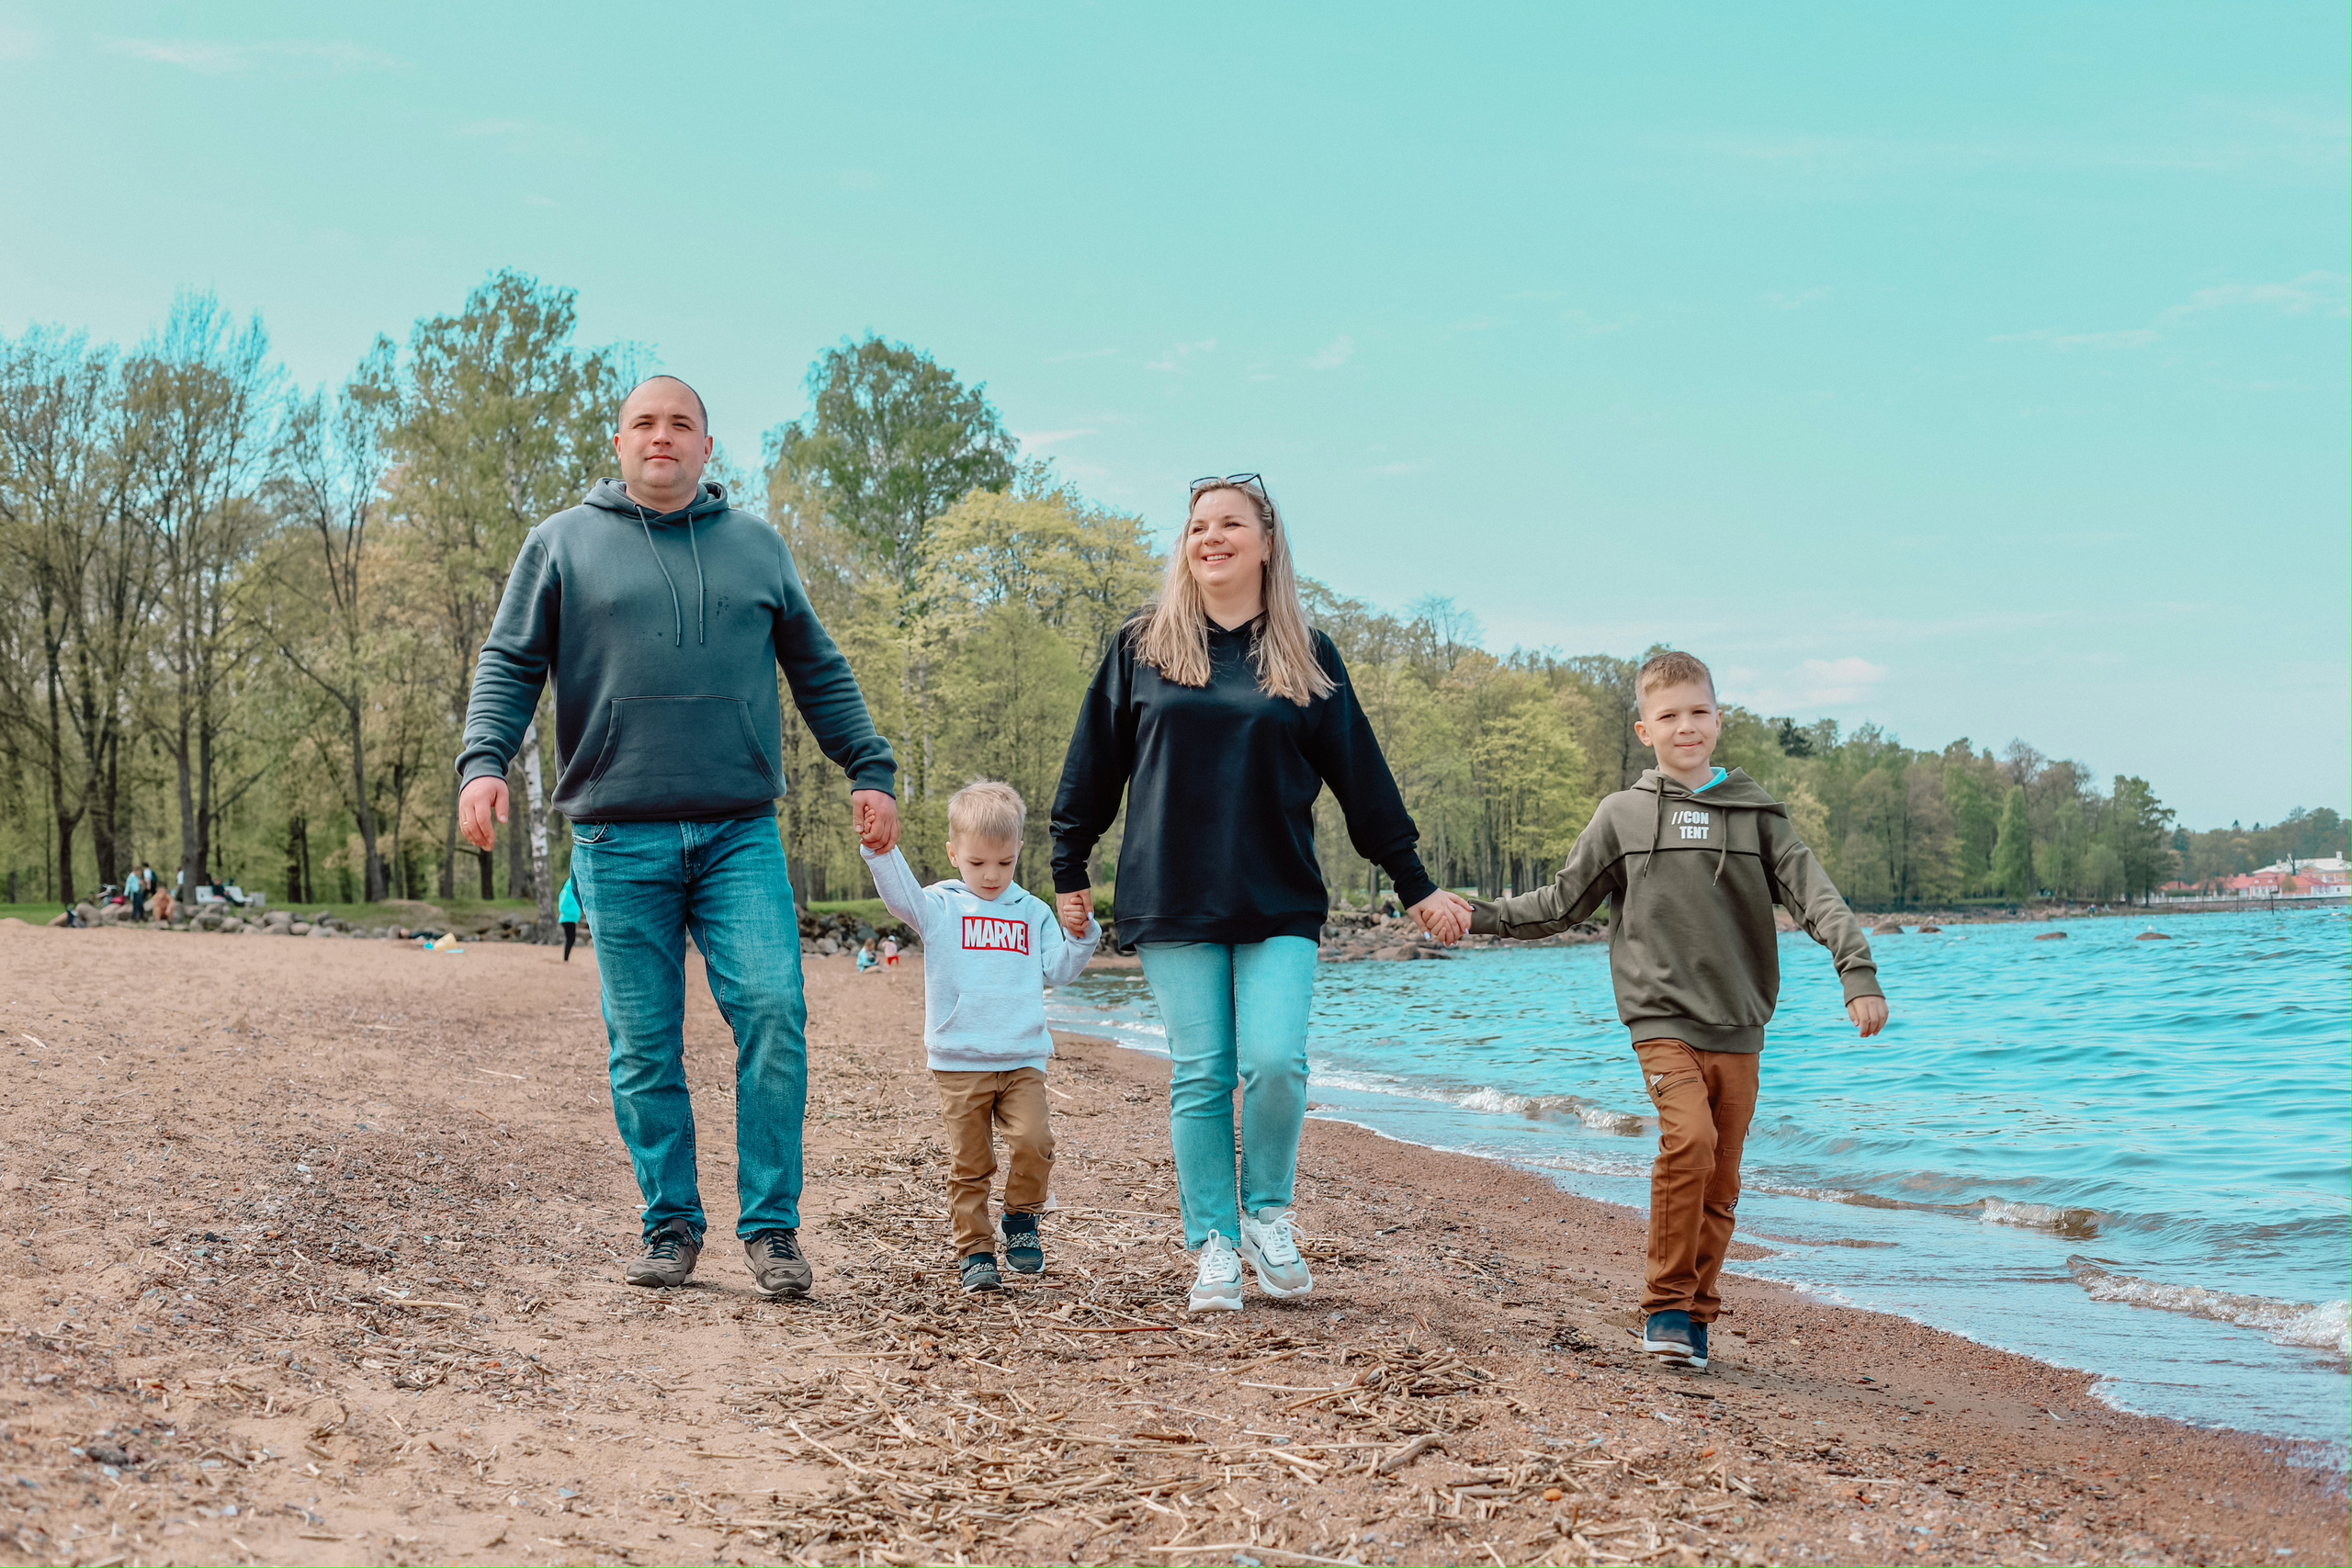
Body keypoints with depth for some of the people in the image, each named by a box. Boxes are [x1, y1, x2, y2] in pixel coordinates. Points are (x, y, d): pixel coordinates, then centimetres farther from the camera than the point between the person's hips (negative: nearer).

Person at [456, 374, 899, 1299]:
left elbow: (820, 673, 19)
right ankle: (670, 1226, 15)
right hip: (619, 842, 0)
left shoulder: (757, 546, 16)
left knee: (772, 1012, -12)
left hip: (742, 837, 1)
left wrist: (869, 770, 10)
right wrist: (483, 763, -10)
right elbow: (508, 665, 7)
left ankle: (772, 1226, -3)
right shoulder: (563, 544, 11)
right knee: (644, 1048, 2)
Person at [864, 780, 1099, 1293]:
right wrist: (879, 846, -30)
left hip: (1023, 1059, 1)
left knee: (1034, 1142, -16)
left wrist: (1081, 936, -5)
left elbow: (1056, 970, 11)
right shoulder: (940, 906, 5)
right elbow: (899, 894, -15)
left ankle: (1021, 1218, 9)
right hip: (960, 1063, -1)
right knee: (969, 1163, 0)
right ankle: (974, 1251, 11)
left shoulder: (1032, 912, 13)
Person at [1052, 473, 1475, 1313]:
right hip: (1173, 903, 0)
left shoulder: (1307, 654, 8)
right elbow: (1095, 765, 11)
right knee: (1200, 1078, 1)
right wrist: (1069, 871, 10)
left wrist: (1416, 884, 10)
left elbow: (1360, 776, 10)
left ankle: (1268, 1215, 11)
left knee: (1276, 1063, -12)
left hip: (1281, 903, 0)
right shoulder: (1143, 646, 6)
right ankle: (1215, 1246, 12)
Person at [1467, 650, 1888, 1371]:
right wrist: (1479, 915, 4)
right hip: (1664, 1020, -2)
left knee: (1720, 1183, 5)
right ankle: (1665, 1304, -12)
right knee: (1689, 1137, -24)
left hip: (1738, 1028, 2)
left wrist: (1859, 971, -13)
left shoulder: (1756, 812, 8)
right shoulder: (1622, 815, 5)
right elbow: (1562, 902, 13)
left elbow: (1816, 896, 1)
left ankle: (1694, 1316, 20)